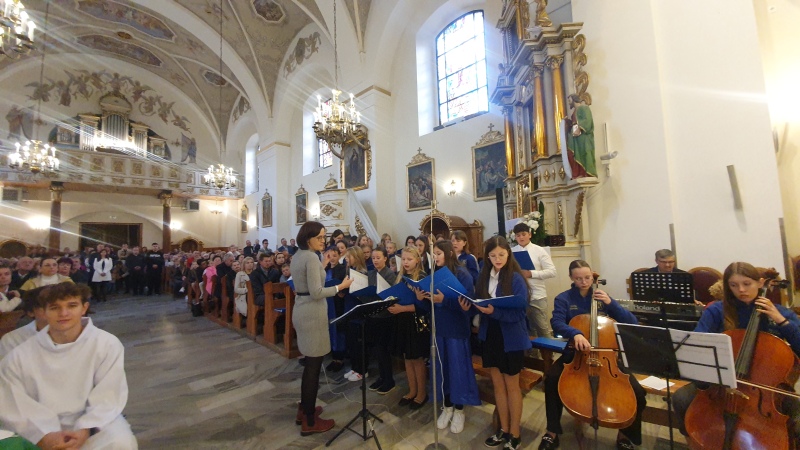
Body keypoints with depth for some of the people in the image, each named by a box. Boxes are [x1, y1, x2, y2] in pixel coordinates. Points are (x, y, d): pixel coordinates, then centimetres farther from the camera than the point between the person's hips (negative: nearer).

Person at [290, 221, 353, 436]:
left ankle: (304, 410, 36)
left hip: (301, 311, 10)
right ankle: (309, 422, 16)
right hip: (312, 313, -10)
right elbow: (316, 292, -23)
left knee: (310, 363, 22)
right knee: (314, 365, 2)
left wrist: (322, 267, 17)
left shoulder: (297, 255, 11)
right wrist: (340, 286, -15)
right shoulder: (312, 257, -19)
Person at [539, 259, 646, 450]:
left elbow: (632, 323, -1)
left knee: (637, 393, -17)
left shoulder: (602, 297, 4)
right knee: (551, 378, -28)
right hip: (575, 353, -2)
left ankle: (625, 434, 14)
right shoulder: (564, 299, -4)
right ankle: (552, 433, -7)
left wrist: (610, 303, -14)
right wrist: (575, 333, -39)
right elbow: (557, 323, -20)